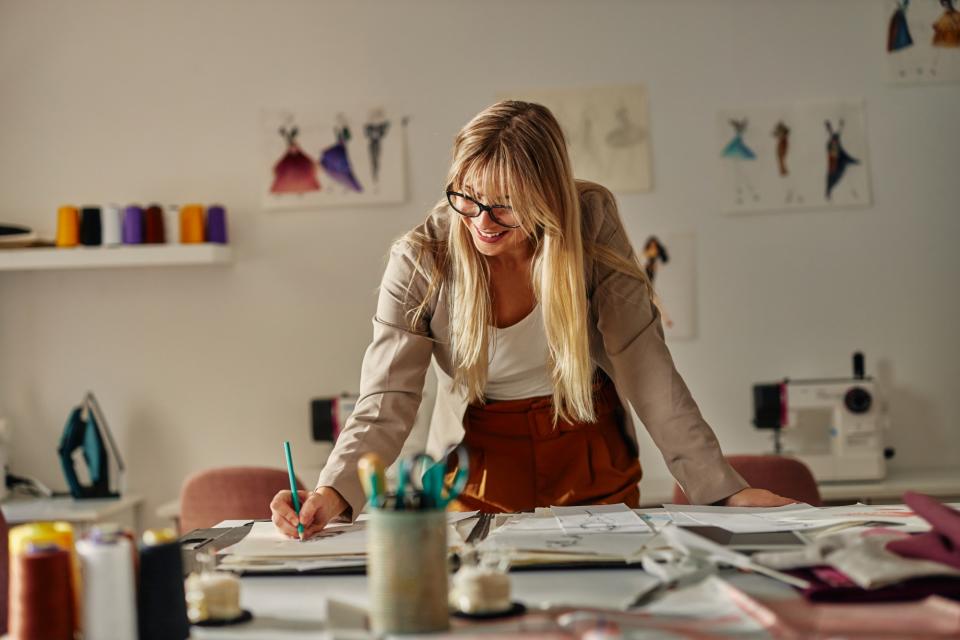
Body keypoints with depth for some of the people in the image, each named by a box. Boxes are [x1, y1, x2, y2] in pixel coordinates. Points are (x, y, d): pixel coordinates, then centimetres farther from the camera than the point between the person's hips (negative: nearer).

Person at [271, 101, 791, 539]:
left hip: (593, 463, 1)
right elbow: (386, 405, -17)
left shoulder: (591, 222, -13)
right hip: (479, 471, 0)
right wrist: (334, 494, -36)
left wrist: (722, 488, -16)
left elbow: (645, 366, -11)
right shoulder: (420, 262, -15)